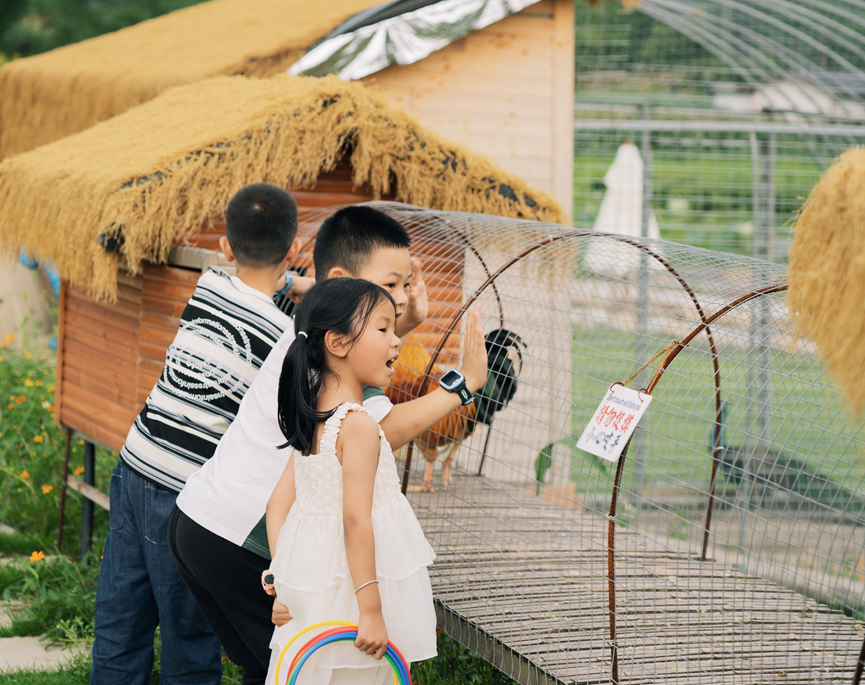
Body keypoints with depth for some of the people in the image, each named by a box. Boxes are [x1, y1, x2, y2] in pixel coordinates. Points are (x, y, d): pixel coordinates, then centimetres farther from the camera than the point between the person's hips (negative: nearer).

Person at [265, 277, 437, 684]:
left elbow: (278, 503, 9)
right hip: (347, 591, -8)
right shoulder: (359, 425, -19)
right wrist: (371, 609, -21)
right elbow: (356, 518, -22)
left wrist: (281, 574, 13)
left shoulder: (311, 420, 7)